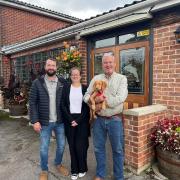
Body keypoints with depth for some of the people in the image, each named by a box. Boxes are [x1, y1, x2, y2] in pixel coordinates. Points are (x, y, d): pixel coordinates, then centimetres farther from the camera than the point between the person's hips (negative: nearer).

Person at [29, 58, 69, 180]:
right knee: (44, 148, 11)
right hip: (44, 122, -1)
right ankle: (44, 170, 35)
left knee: (61, 145, 16)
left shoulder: (63, 83, -1)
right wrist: (35, 121, -11)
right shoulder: (37, 83, -5)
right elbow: (32, 102, -6)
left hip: (60, 121, 2)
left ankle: (58, 164, 43)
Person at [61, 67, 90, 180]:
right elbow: (63, 105, -1)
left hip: (82, 121, -1)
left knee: (80, 146, -1)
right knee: (72, 146, 7)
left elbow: (87, 106, -3)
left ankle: (82, 168, 22)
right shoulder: (66, 88, 5)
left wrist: (78, 120, -11)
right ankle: (74, 170, 23)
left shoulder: (85, 88, 1)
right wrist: (71, 119, -10)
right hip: (69, 120, 1)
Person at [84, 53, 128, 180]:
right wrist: (95, 100, -18)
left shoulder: (122, 78, -1)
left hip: (115, 119, -2)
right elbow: (86, 96, 4)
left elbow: (121, 98, -16)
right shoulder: (96, 78, 8)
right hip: (98, 119, 3)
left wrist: (103, 102, -18)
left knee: (117, 149, 10)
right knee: (99, 148, 15)